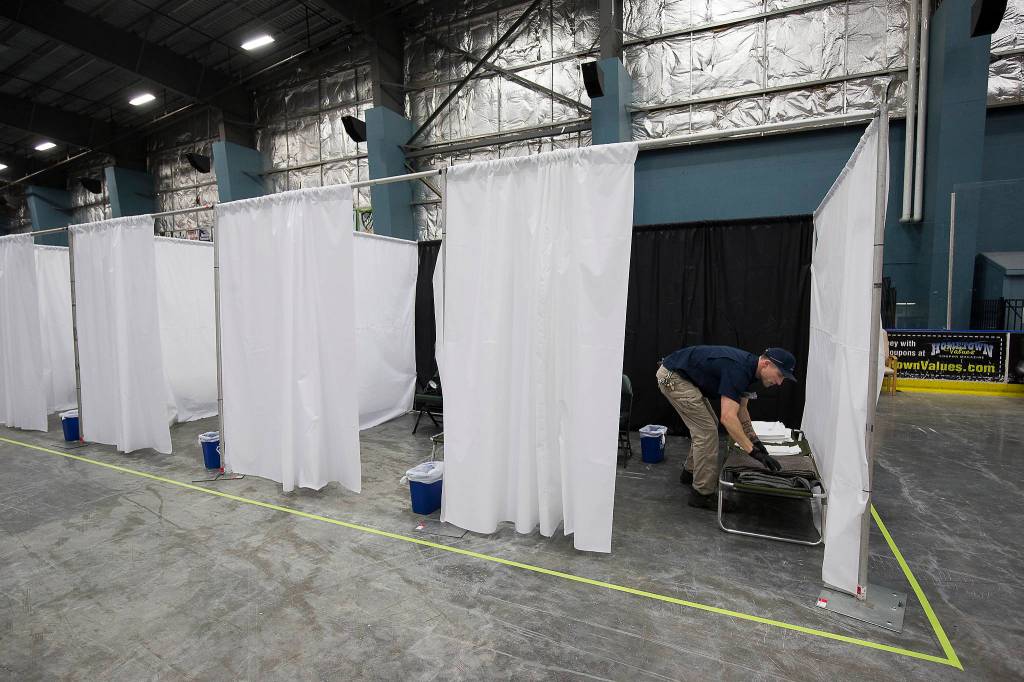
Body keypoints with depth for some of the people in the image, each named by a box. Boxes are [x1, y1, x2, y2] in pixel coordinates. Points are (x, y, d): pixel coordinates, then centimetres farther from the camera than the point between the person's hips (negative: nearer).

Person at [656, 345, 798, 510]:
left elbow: (740, 409, 16)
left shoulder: (749, 368, 4)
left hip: (684, 376, 10)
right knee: (706, 431, -6)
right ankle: (702, 493, 4)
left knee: (705, 427, 19)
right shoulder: (738, 369, -25)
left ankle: (691, 471, 35)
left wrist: (754, 439, 9)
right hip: (672, 376, -10)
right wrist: (753, 451, -29)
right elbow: (728, 417, -31)